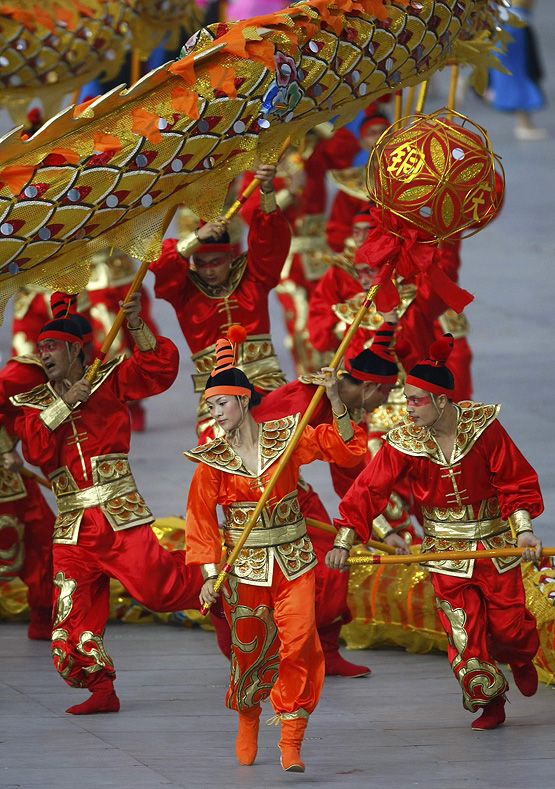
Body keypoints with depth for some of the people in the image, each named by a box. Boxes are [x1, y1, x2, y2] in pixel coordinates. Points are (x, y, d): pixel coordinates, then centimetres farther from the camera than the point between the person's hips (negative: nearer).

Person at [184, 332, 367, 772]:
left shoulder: (286, 437, -2)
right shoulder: (212, 459, -2)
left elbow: (344, 448, -3)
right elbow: (201, 519, -2)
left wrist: (335, 402, -17)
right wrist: (209, 575, -9)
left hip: (294, 561, 0)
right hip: (244, 566, 0)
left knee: (298, 646, -13)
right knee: (249, 650, 6)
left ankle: (291, 744, -9)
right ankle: (248, 721, 36)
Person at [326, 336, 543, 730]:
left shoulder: (482, 427, -16)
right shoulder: (404, 442, -13)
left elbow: (516, 481, -9)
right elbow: (369, 489, -13)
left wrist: (523, 529, -21)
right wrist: (344, 541, -21)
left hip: (495, 543, -1)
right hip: (446, 550, 1)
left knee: (508, 621, 6)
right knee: (464, 633, -4)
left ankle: (521, 660, 44)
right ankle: (490, 704, 16)